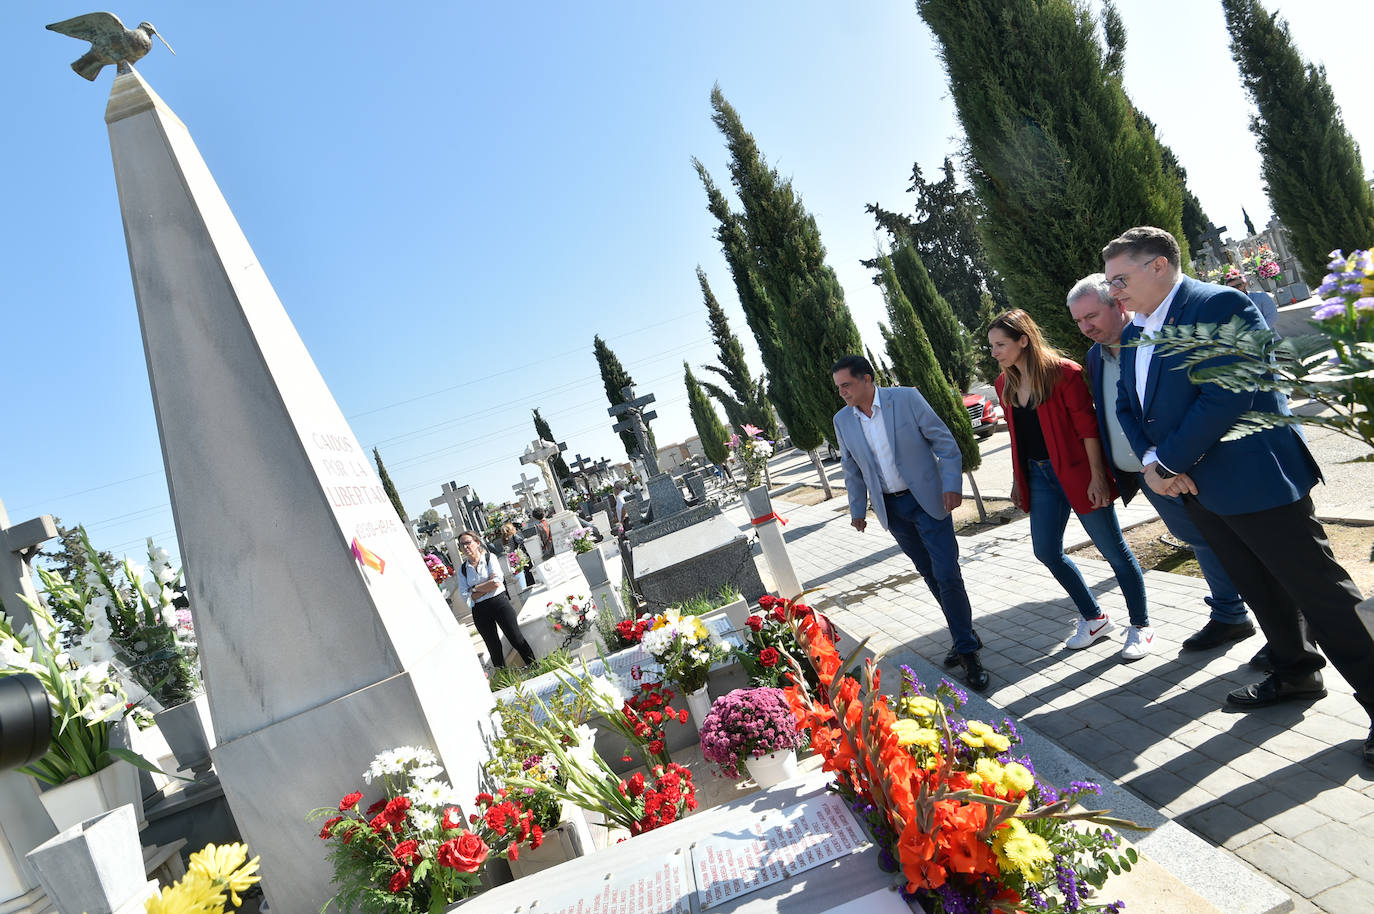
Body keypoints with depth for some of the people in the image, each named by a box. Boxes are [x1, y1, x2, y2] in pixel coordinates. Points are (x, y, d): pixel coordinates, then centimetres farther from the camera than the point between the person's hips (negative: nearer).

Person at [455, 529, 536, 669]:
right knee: (494, 648, 8)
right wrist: (488, 586, -10)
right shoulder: (462, 569, 6)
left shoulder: (490, 558, -1)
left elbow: (496, 582, -14)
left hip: (499, 603, -2)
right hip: (480, 611, 2)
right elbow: (464, 596, -4)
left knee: (516, 639, 2)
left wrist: (475, 588, -9)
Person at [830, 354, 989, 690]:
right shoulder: (842, 421, 1)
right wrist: (857, 509, 16)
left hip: (927, 500, -4)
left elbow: (943, 441, -7)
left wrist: (952, 484, -15)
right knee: (930, 574, 11)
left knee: (947, 576, -7)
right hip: (891, 508, 4)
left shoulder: (906, 398, -11)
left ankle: (968, 651, 6)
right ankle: (965, 636, 27)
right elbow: (852, 470, 12)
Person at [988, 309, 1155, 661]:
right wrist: (1018, 480, 16)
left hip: (1075, 472, -7)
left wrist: (1097, 476, -17)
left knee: (1113, 549, 3)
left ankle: (1141, 626, 20)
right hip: (1039, 475, 7)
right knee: (1047, 552, 10)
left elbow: (1087, 427, -15)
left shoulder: (1063, 372, -14)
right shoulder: (1005, 384, 5)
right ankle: (1094, 619, 29)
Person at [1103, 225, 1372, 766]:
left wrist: (1169, 462, -20)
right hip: (1199, 486, 9)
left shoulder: (1221, 306, -17)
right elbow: (1126, 405, 12)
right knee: (1259, 589, 22)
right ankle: (1296, 673, 39)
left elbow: (1227, 396, -25)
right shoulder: (1133, 333, 10)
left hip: (1256, 479, -9)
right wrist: (1151, 459, -6)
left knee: (1319, 591, -1)